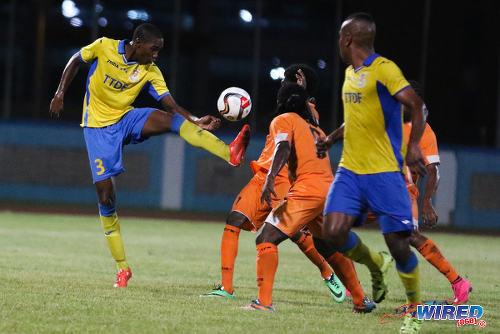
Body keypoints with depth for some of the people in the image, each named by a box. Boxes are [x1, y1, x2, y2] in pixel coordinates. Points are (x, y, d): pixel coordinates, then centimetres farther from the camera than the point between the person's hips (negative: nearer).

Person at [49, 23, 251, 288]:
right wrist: (60, 94, -2)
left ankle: (230, 153, -45)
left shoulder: (150, 72, -5)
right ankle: (122, 268, 3)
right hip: (98, 127, -2)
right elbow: (75, 62, 7)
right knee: (105, 194, -8)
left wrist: (196, 121, -27)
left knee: (169, 119, -28)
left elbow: (171, 106, -10)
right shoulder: (103, 48, -10)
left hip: (126, 120, 2)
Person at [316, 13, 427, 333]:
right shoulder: (350, 72, 15)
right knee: (334, 231, -10)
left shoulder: (384, 69, -11)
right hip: (350, 170, 7)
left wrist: (413, 145, -30)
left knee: (397, 242, -7)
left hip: (384, 171, -7)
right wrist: (331, 139, 28)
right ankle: (376, 265, 19)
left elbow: (415, 104, -19)